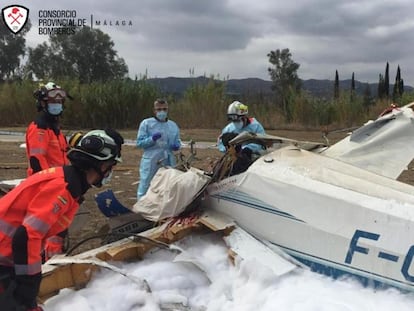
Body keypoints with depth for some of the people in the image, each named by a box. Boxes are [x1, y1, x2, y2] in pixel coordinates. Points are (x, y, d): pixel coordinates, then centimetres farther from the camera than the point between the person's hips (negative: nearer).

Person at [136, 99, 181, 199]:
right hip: (150, 163, -4)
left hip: (168, 163, 4)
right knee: (145, 188, 0)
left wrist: (176, 146, -4)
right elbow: (139, 142, -5)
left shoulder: (173, 125, 11)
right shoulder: (146, 123, -2)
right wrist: (152, 139, -21)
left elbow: (178, 142, 20)